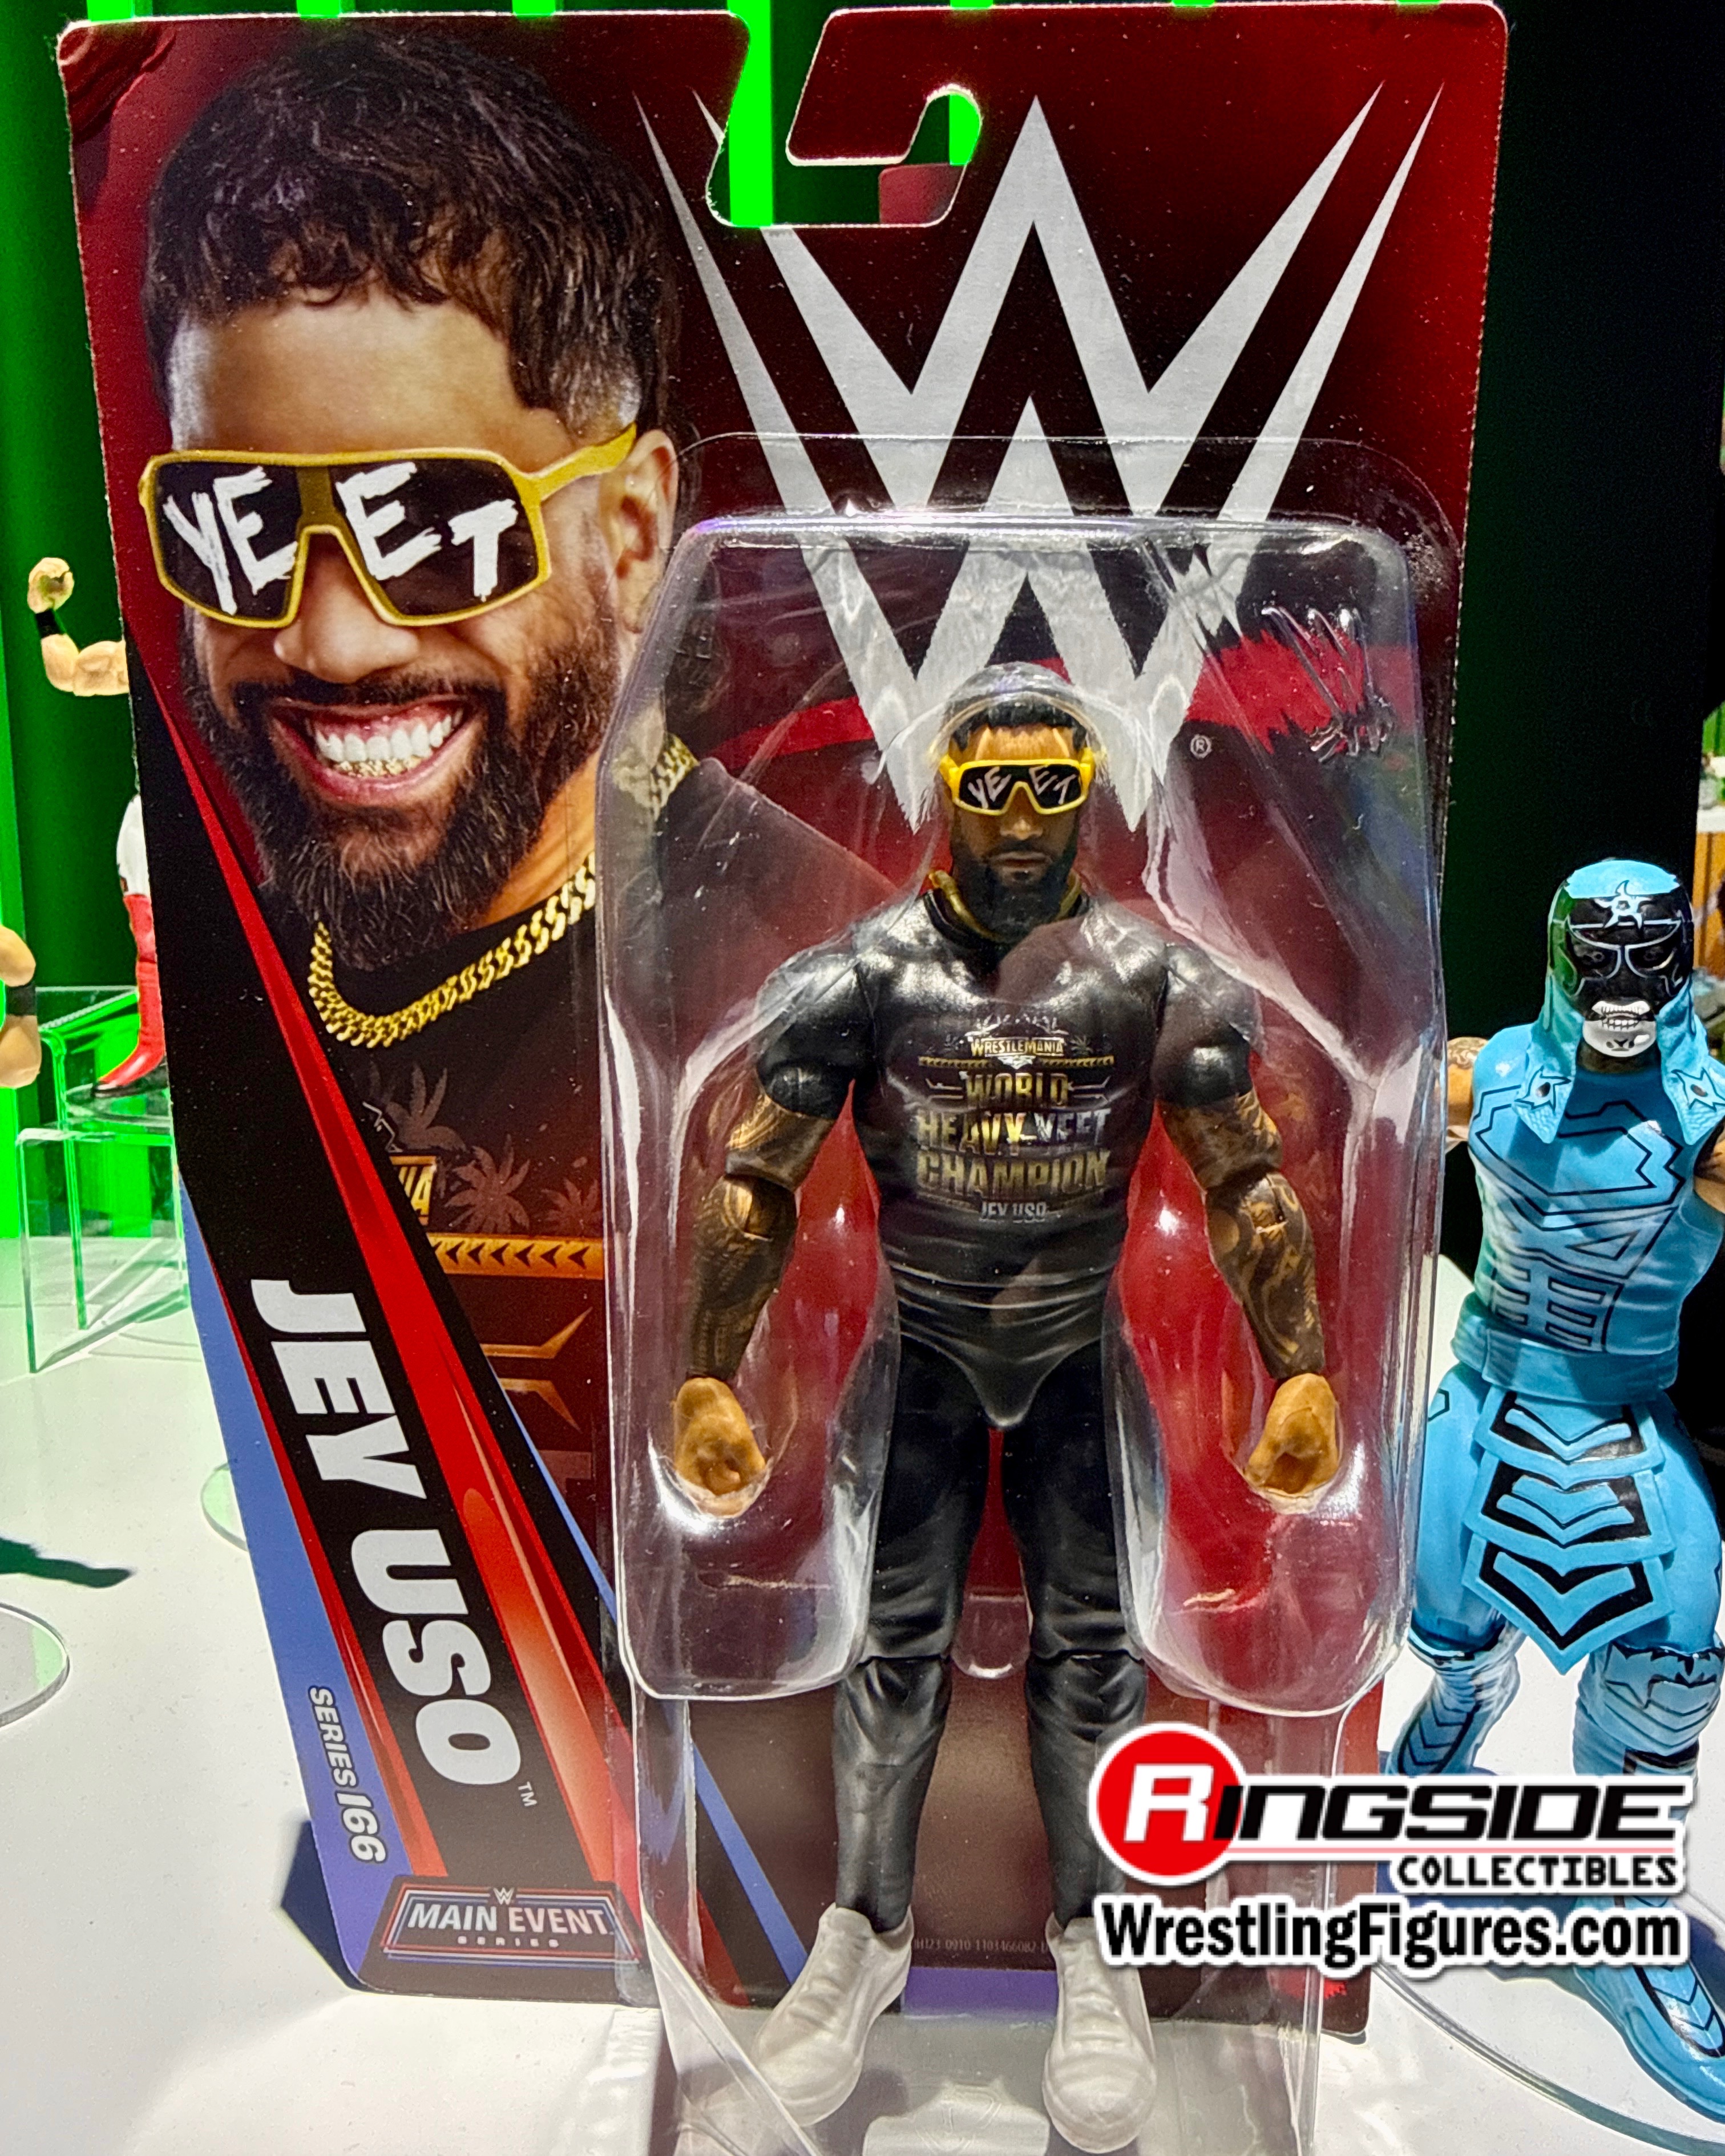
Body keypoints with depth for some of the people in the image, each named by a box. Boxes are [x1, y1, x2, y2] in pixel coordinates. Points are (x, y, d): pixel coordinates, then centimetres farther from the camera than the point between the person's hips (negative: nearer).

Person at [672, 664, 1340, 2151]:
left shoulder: (1155, 978, -10)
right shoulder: (867, 971, -13)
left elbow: (1249, 1184, -7)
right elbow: (758, 1183, -10)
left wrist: (1303, 1374, -13)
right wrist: (708, 1382, -13)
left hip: (1078, 1346, 1)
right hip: (924, 1342, 0)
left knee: (1089, 1640, 6)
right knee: (899, 1636, 4)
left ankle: (1096, 1953, 24)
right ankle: (869, 1937, 24)